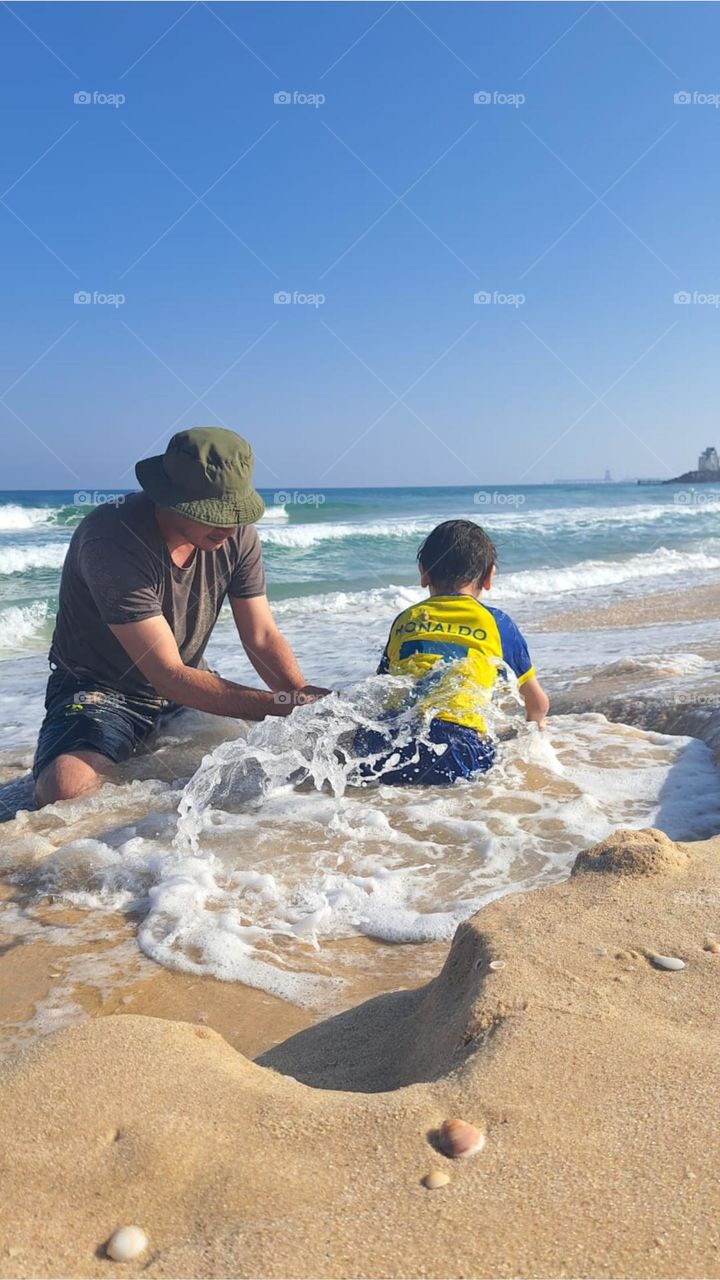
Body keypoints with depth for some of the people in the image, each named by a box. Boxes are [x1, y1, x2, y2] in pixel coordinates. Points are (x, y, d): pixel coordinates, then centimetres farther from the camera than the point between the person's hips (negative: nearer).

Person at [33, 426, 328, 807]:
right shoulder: (112, 542, -31)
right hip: (101, 690, -6)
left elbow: (262, 637, -7)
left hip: (185, 684, 6)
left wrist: (303, 697, -27)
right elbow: (168, 675, -32)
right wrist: (279, 706, -37)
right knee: (64, 788, -34)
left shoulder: (236, 533, -11)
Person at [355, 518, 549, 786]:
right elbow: (538, 704, 32)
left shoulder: (404, 620, 26)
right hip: (459, 737, -3)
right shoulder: (496, 622, 20)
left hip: (385, 736, 4)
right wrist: (535, 726, 55)